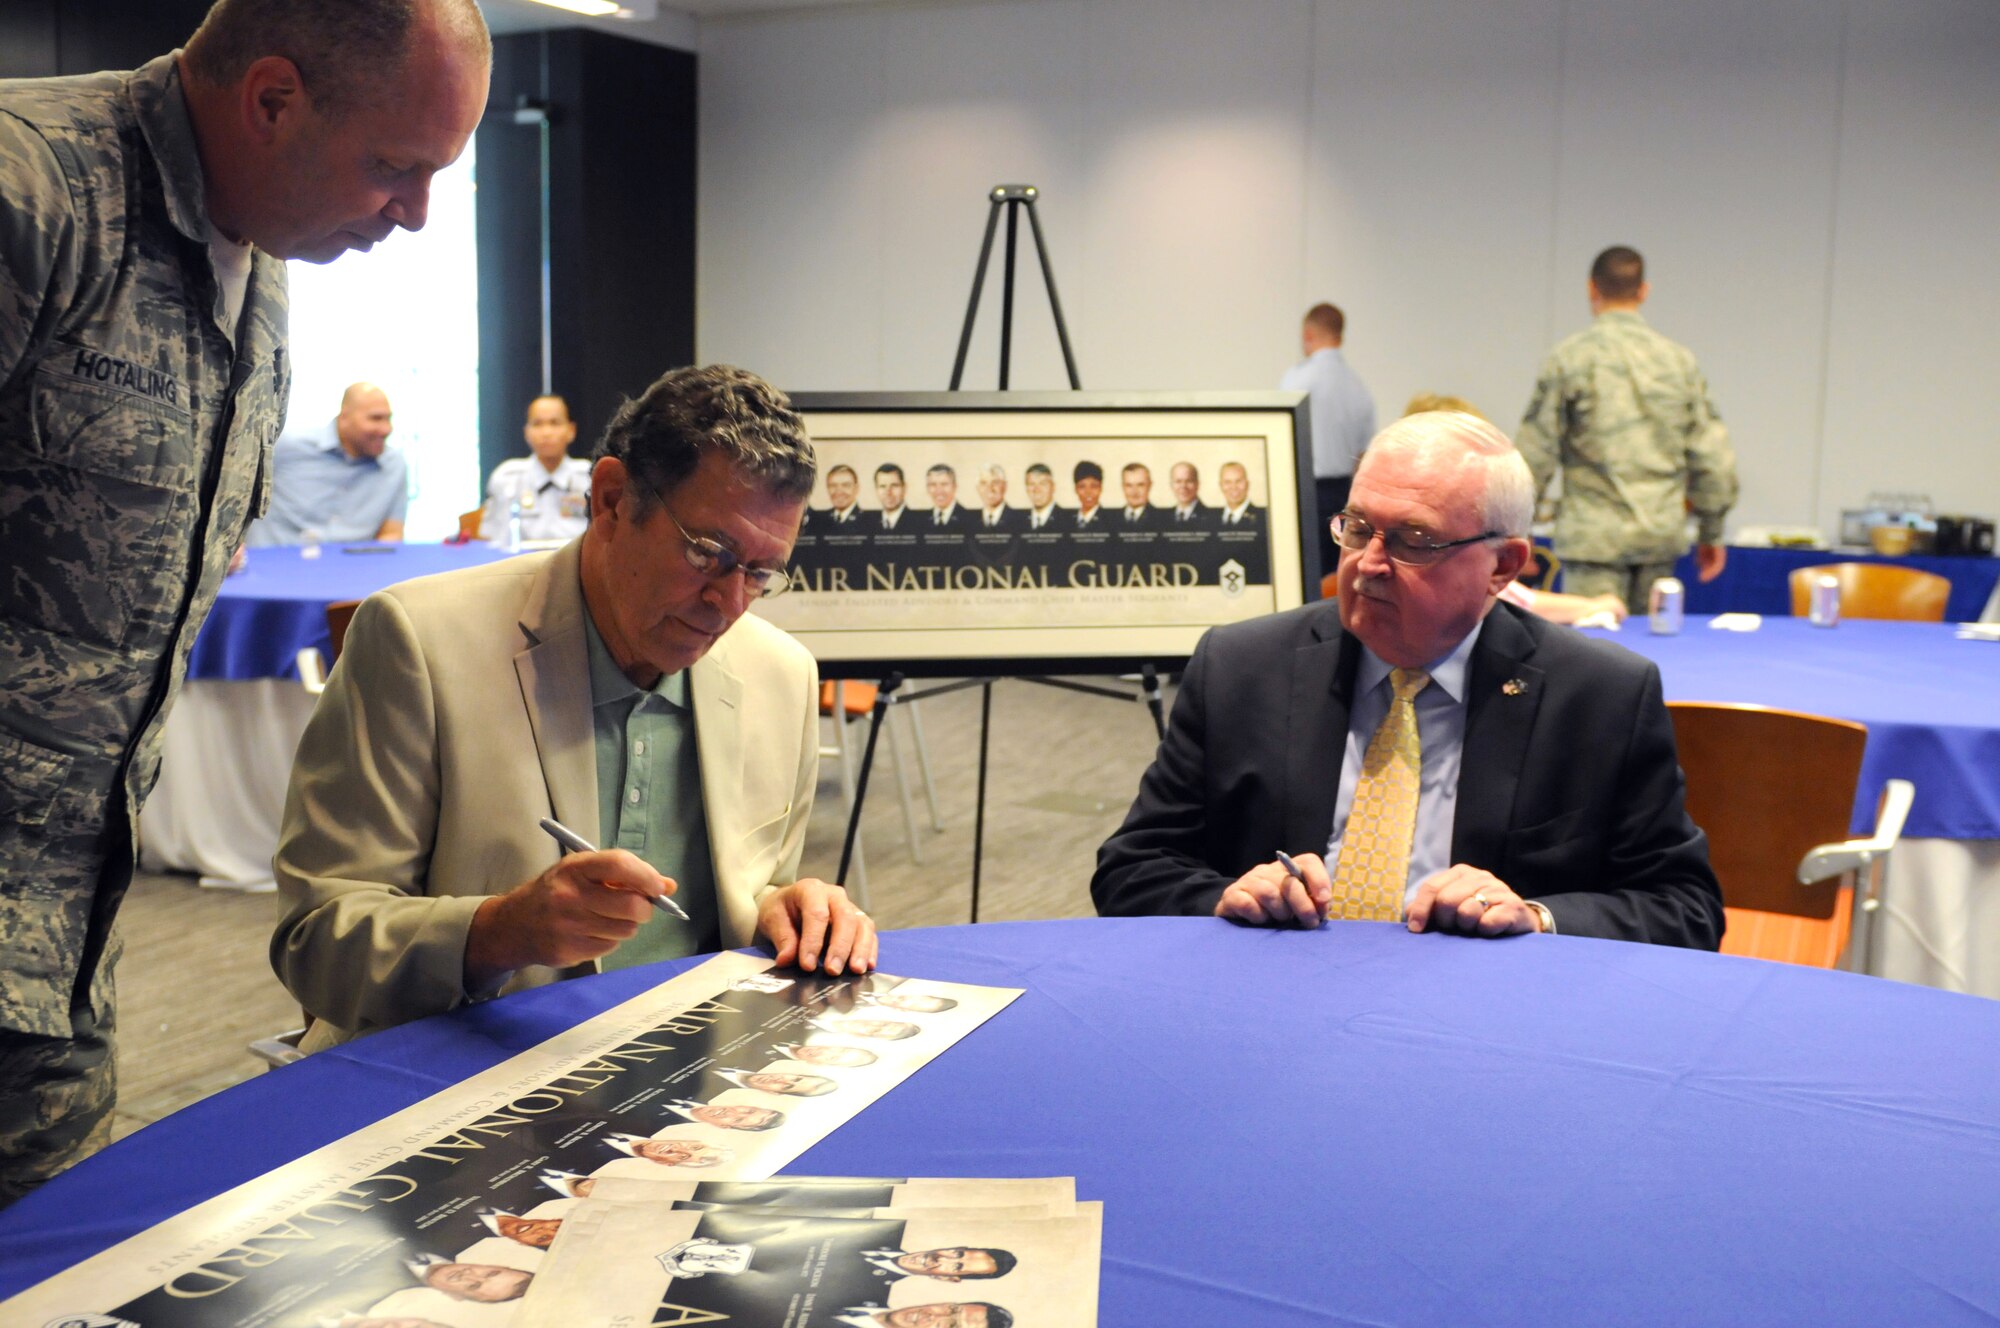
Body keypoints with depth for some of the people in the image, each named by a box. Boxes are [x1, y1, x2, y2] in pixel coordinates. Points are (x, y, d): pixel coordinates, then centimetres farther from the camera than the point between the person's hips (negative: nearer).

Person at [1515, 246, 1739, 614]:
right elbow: (1709, 450, 8)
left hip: (1595, 535, -4)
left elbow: (1536, 449, -4)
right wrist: (1711, 531, 18)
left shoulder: (1568, 358, -5)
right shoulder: (1680, 360, 6)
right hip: (1663, 535, 4)